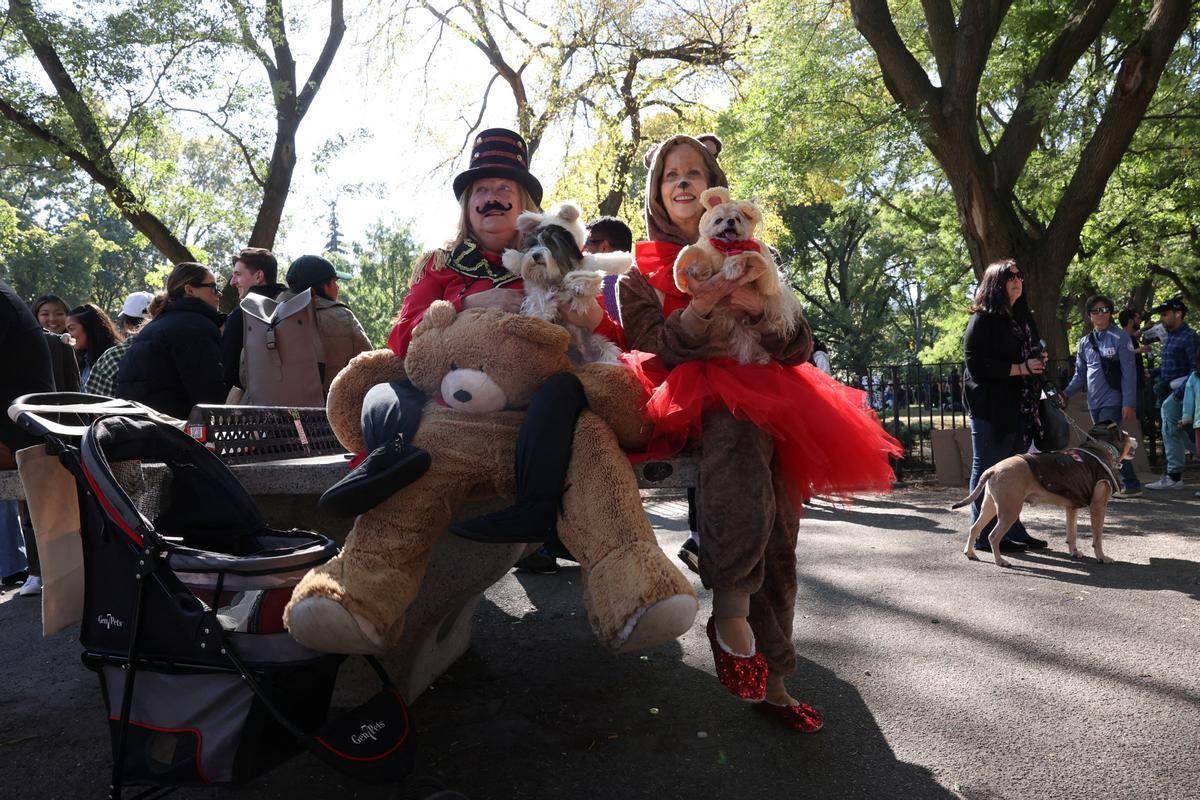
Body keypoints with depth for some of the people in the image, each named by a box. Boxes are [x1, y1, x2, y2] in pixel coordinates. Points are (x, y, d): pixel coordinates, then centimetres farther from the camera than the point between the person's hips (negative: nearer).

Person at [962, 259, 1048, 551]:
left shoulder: (1023, 318, 18)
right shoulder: (983, 319, -7)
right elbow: (976, 363, -16)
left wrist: (1038, 361, 7)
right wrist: (1020, 368, -17)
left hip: (1020, 407, 8)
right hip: (992, 407, -8)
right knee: (987, 469, -3)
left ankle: (1013, 530, 21)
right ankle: (985, 535, 2)